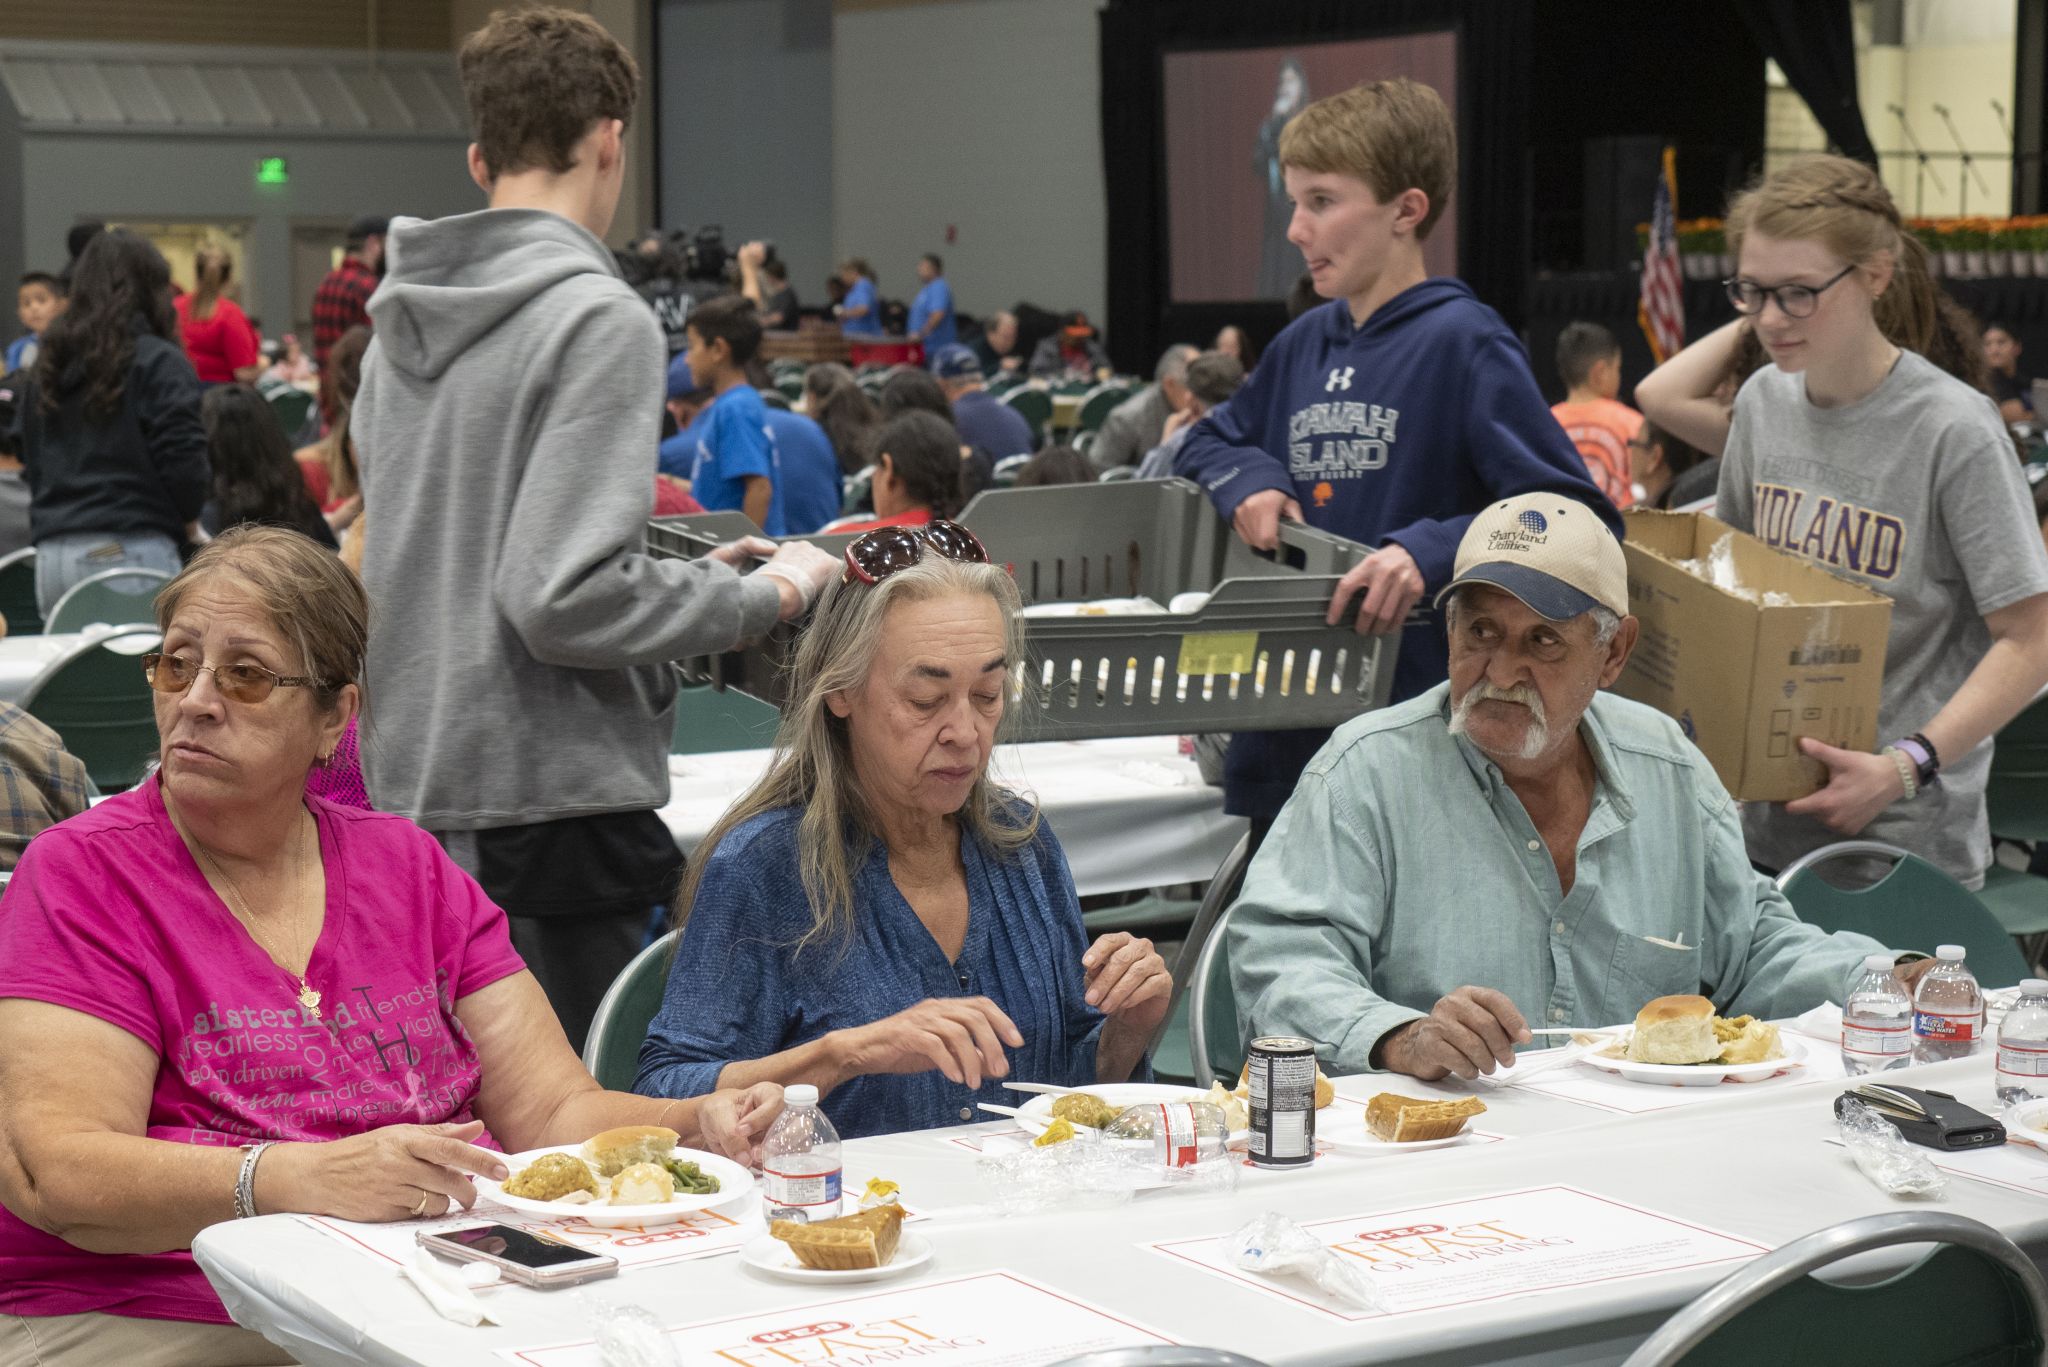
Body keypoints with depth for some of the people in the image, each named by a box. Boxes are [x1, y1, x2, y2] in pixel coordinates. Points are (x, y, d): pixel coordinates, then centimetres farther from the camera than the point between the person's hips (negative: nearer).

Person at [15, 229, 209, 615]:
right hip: (131, 550, -6)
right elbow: (184, 464, -8)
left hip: (51, 554, 6)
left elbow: (33, 466, 20)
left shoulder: (47, 367, 14)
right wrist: (188, 512, 10)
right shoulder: (158, 362, -5)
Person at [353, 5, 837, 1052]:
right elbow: (565, 596, -21)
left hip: (412, 796, 8)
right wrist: (766, 594, -8)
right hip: (553, 805, -8)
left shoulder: (400, 326, 11)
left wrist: (689, 573, 21)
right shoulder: (599, 320, -13)